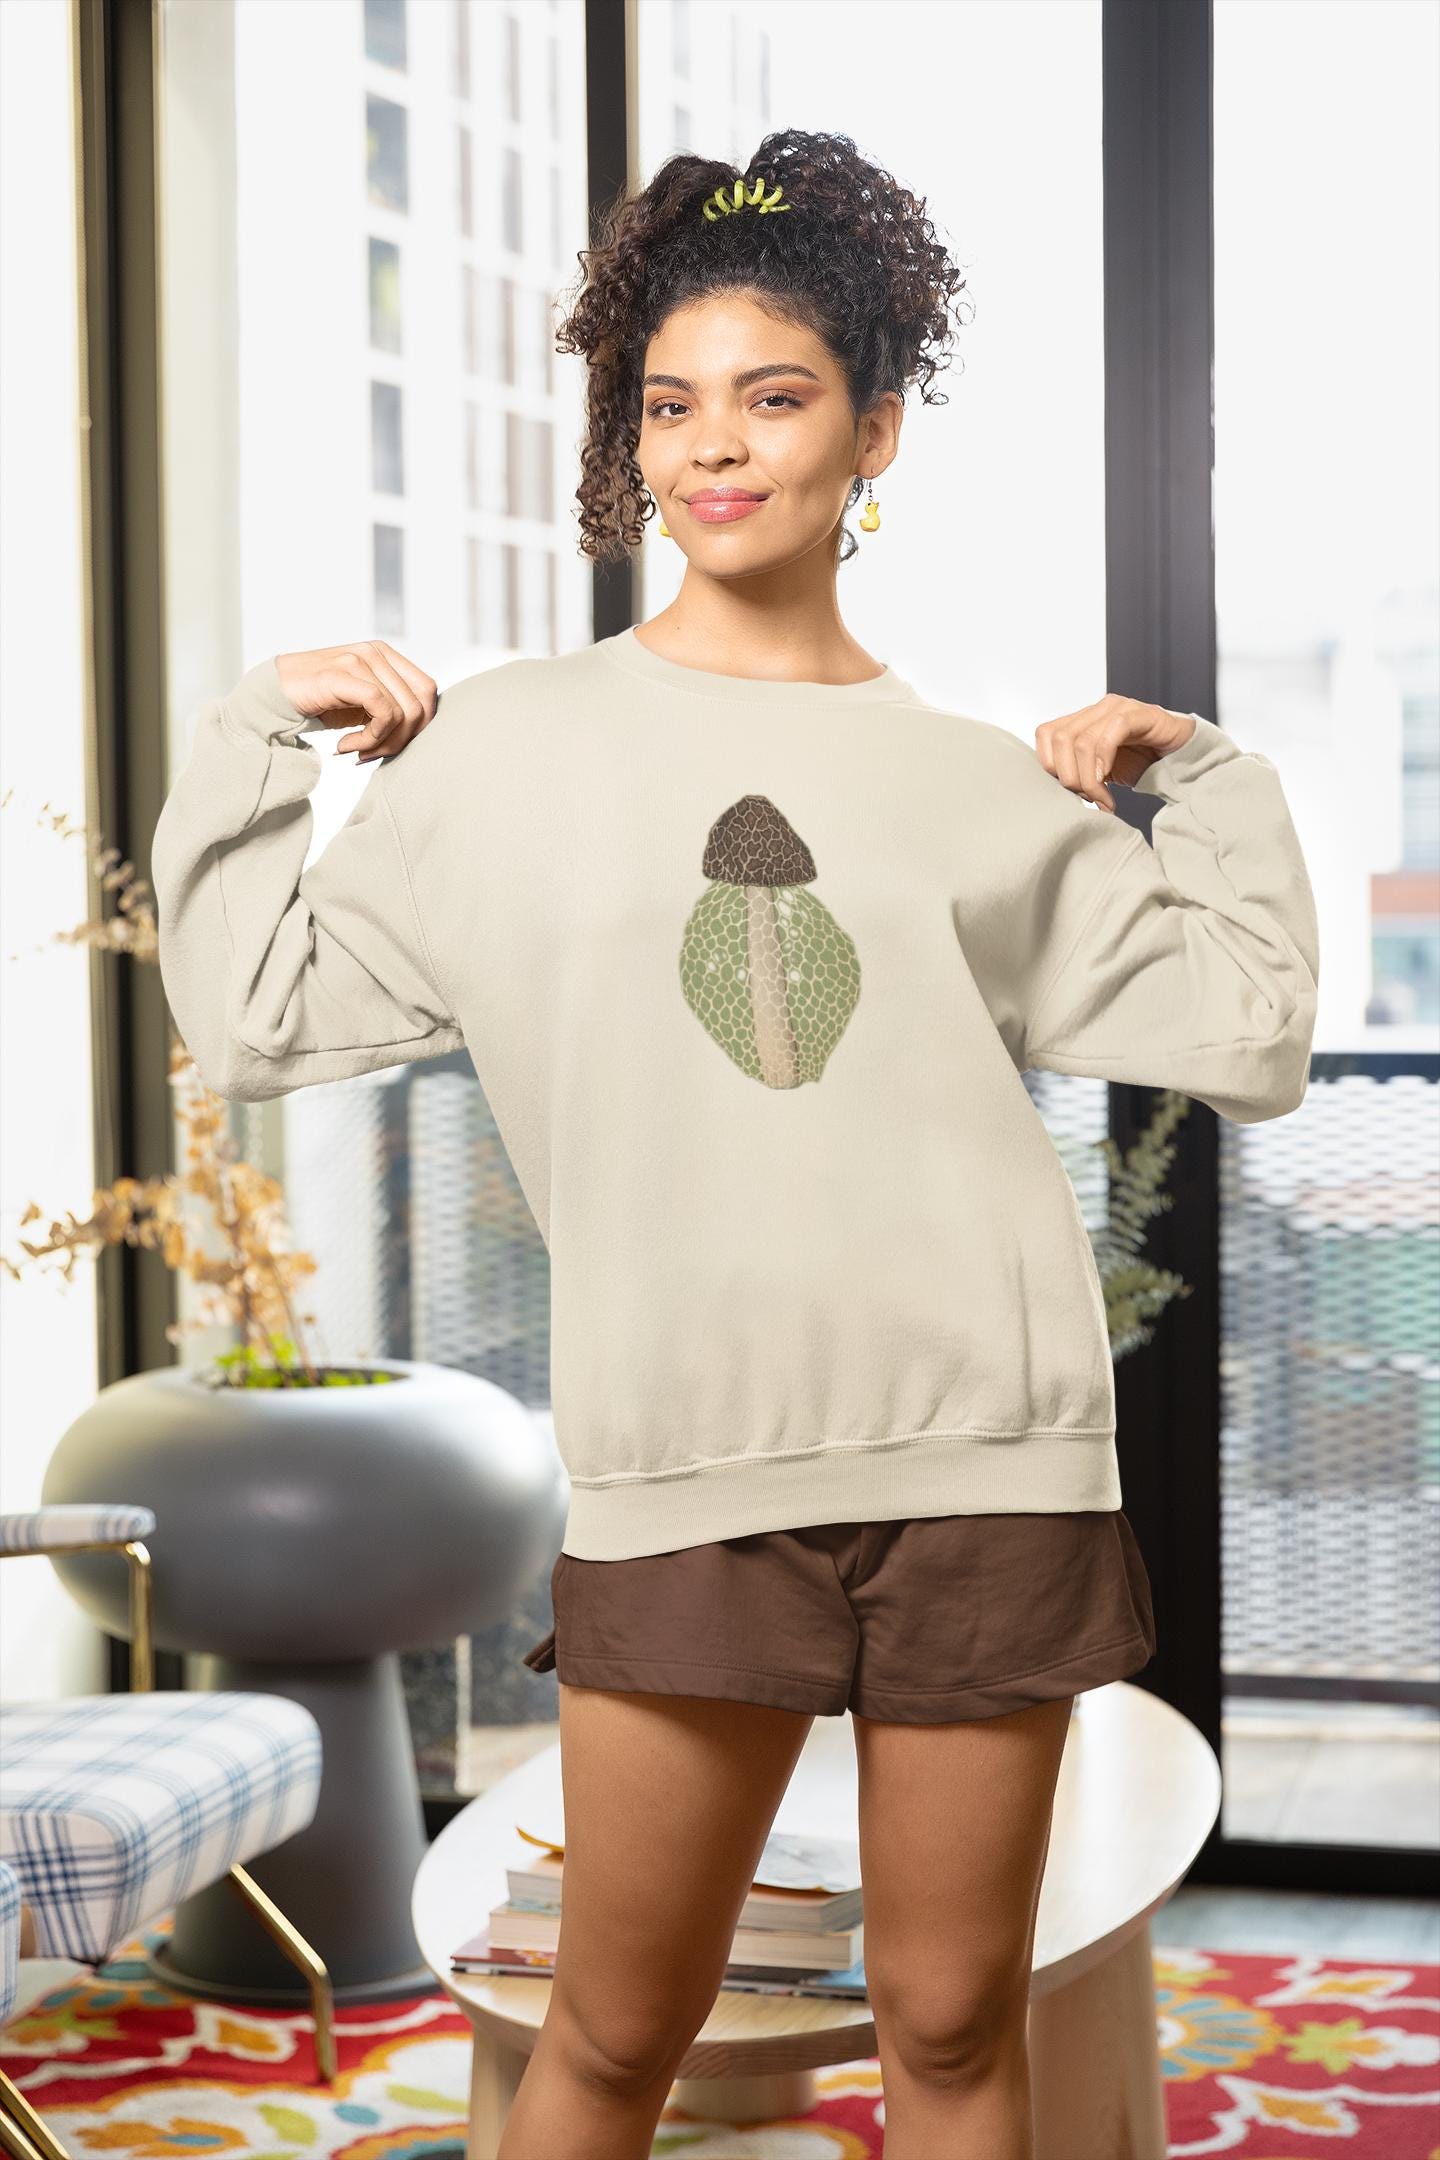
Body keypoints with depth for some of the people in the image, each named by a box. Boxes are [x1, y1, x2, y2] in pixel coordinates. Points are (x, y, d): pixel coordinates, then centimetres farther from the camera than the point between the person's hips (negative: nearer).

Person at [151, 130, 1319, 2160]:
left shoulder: (979, 783, 10)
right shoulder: (506, 749, 7)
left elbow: (1245, 1036, 10)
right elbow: (254, 1014, 6)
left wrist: (1203, 777, 8)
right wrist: (256, 738, 5)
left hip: (987, 1455, 1)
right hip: (683, 1468, -1)